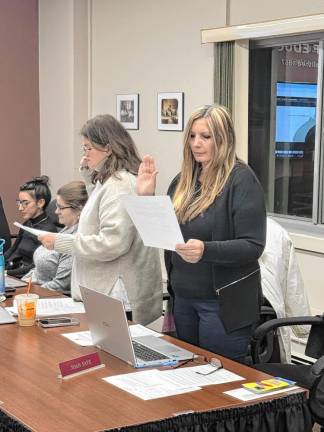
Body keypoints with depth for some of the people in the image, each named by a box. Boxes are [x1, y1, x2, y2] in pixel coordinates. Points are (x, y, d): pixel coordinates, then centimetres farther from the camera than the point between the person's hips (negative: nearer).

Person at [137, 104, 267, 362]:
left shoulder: (241, 180, -12)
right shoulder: (183, 180, 8)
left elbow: (253, 246, -19)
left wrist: (205, 250, -33)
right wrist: (146, 197, -1)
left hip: (223, 301, -7)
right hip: (183, 297, 7)